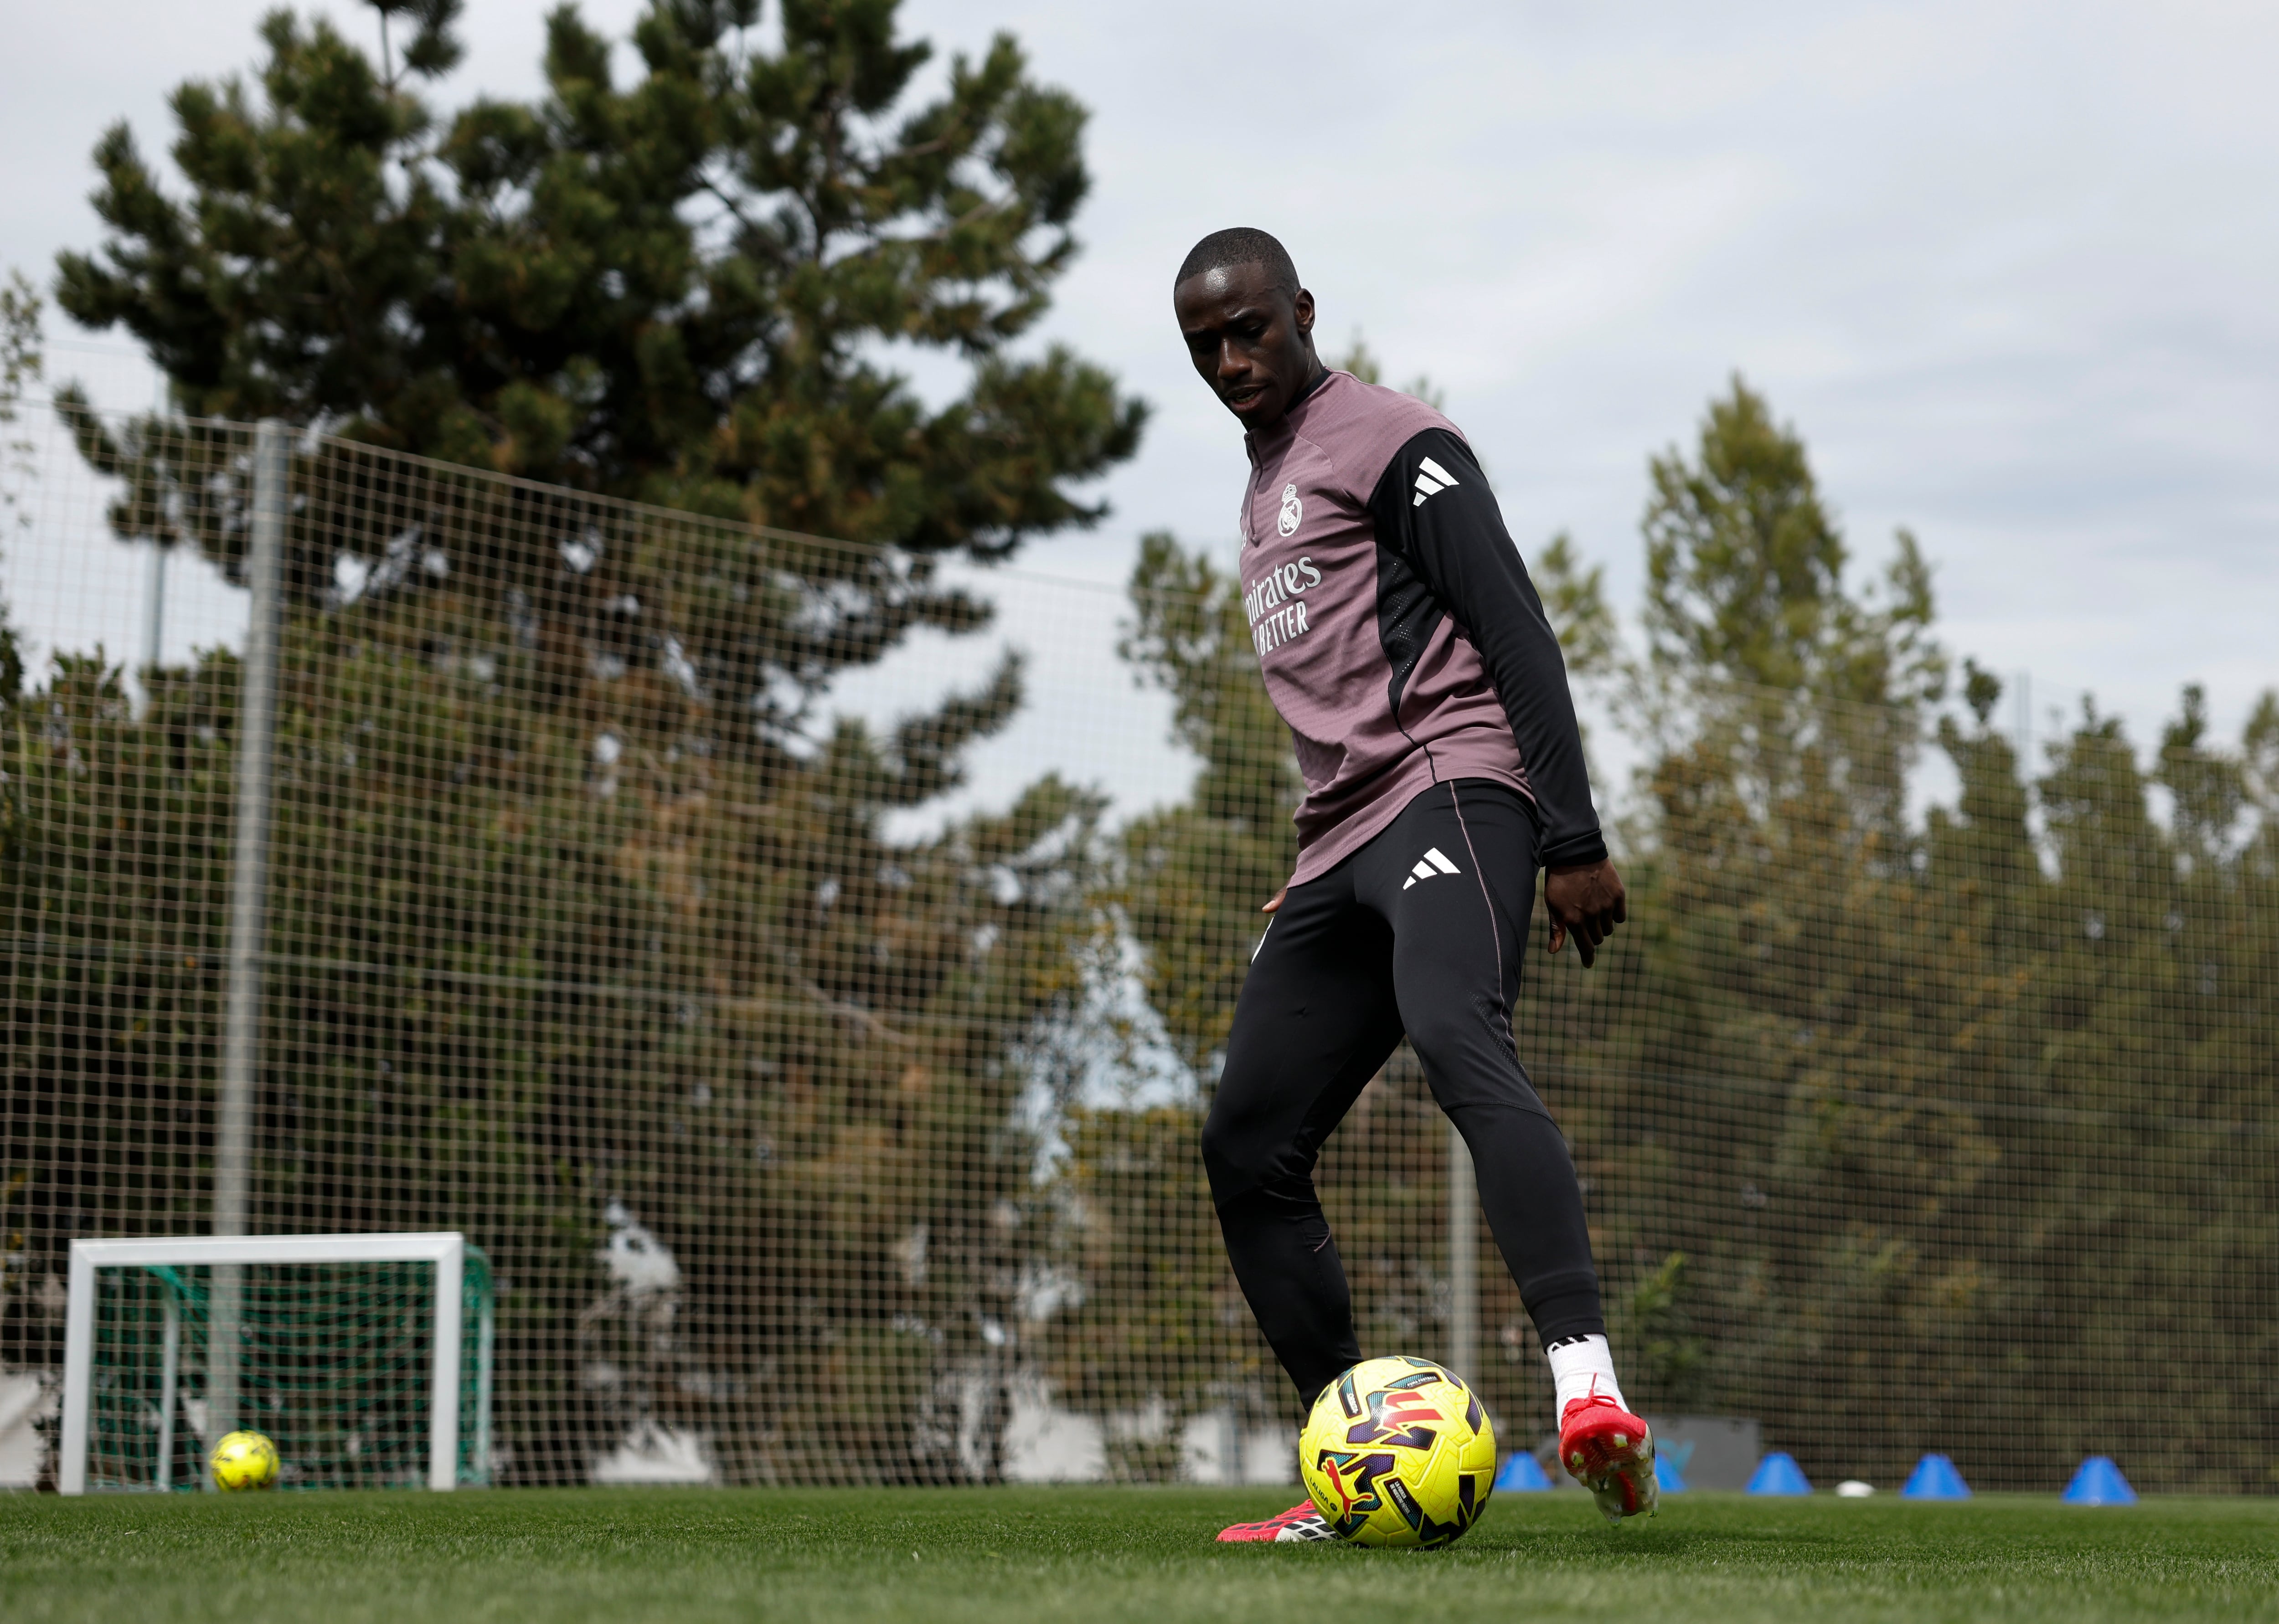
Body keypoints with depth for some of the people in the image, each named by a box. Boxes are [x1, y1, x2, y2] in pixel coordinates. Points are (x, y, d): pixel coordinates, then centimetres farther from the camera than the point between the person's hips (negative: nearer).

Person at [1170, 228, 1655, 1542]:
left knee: (1459, 1040, -35)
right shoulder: (1264, 484, 26)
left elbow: (1517, 633, -9)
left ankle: (1591, 1393, -53)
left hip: (1450, 791, -10)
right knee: (1248, 1148, 5)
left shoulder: (1393, 443, -1)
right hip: (1341, 842, 10)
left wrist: (1574, 838, -17)